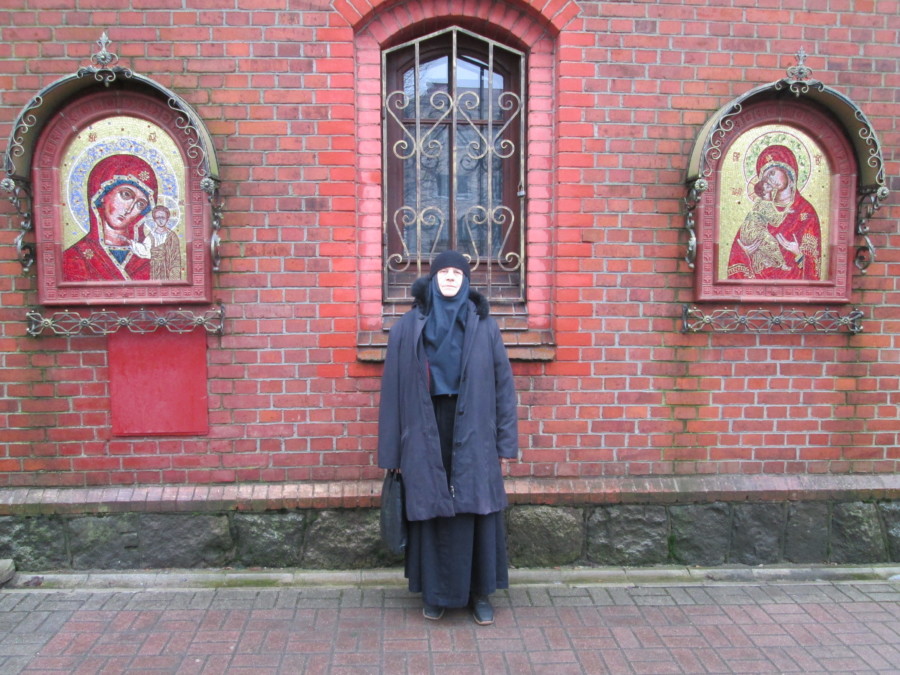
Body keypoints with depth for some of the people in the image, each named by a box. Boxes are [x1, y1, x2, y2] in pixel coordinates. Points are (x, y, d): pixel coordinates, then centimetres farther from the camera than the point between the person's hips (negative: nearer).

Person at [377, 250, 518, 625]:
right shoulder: (407, 328, 2)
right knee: (431, 512, 8)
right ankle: (434, 593, 25)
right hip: (426, 435, 0)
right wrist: (392, 452, 0)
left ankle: (480, 593, 21)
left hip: (473, 435, 0)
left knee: (476, 510, 5)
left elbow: (502, 383, 3)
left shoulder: (483, 326, 3)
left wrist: (505, 443, -1)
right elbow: (393, 390, 2)